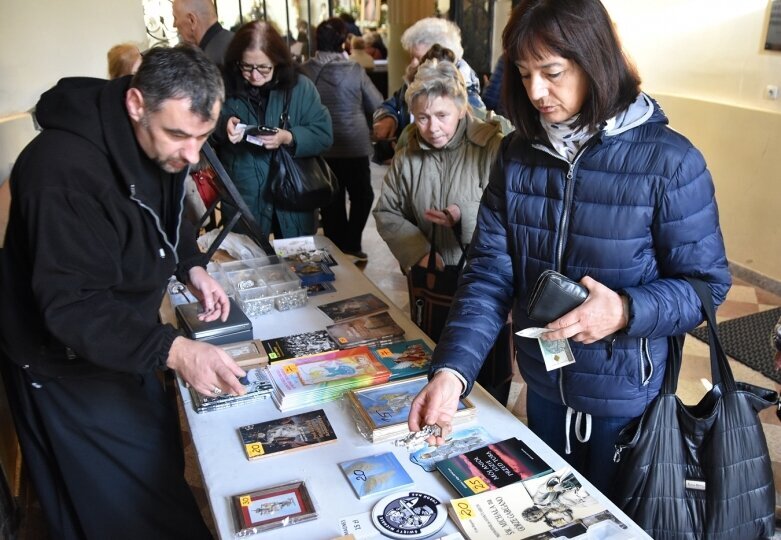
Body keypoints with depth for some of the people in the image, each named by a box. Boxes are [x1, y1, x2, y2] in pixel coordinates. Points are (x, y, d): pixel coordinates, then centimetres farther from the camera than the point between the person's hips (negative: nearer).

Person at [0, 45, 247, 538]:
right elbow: (71, 308, -34)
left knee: (166, 462, 21)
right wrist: (172, 350, -44)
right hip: (67, 361, -7)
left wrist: (193, 267, -6)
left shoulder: (163, 144, -7)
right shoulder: (63, 169, -34)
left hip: (124, 339, 8)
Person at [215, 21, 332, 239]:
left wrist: (288, 138, -23)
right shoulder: (226, 89, -2)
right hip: (242, 201, 0)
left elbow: (324, 134, -7)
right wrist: (223, 125, -16)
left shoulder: (300, 86, -4)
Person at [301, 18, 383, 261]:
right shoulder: (355, 70, -13)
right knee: (362, 196, 15)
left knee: (331, 200, 14)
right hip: (354, 145, -2)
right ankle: (351, 244, 12)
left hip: (320, 148, 3)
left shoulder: (304, 71, -9)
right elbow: (377, 105, -3)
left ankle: (336, 248, 23)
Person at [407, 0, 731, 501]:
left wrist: (626, 311, -31)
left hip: (627, 393, -3)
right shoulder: (517, 155, -6)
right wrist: (452, 369, -24)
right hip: (542, 384, 4)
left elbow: (706, 284, -12)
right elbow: (490, 271, -11)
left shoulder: (669, 161, -18)